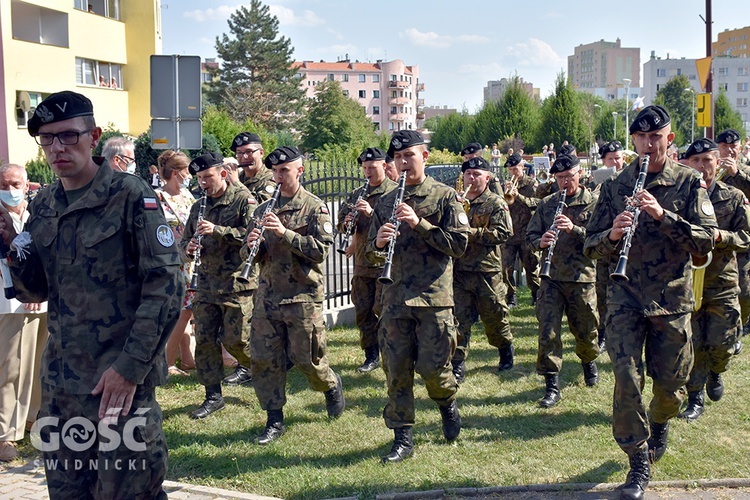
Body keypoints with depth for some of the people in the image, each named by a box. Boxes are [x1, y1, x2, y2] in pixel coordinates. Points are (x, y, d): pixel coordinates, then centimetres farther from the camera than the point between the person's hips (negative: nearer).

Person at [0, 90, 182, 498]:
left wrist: (130, 367, -18)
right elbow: (34, 290, 13)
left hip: (122, 379, -6)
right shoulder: (43, 207, 9)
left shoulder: (130, 196, -10)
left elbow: (165, 286, -14)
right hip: (60, 381, 6)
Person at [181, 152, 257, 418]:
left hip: (237, 283, -6)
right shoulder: (198, 207, 14)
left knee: (235, 339, -5)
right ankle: (213, 396, 15)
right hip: (206, 284, 6)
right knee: (204, 339, 4)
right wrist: (189, 248, -4)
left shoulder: (243, 200, -6)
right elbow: (185, 240, 21)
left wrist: (218, 230, -24)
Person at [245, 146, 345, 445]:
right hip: (268, 295, 5)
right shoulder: (264, 209, 11)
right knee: (263, 359, 2)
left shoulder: (315, 207, -5)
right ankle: (274, 420, 14)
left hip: (303, 296, -5)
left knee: (306, 358, 3)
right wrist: (251, 244, -10)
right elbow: (252, 255, 14)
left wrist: (285, 233, -24)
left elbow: (321, 249, -16)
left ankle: (332, 386, 35)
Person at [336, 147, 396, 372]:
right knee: (363, 311, 8)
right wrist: (347, 222, -9)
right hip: (362, 262, 6)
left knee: (382, 309, -8)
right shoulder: (357, 194, 15)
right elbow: (341, 221, 15)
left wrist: (372, 212, -25)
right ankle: (371, 356, 19)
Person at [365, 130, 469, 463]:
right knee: (396, 370, 3)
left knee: (432, 367, -4)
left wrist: (419, 224, -17)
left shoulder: (445, 197, 1)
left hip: (433, 297, -3)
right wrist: (378, 244, -9)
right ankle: (402, 438, 13)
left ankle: (447, 403, 29)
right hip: (396, 298, 4)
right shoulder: (386, 203, 13)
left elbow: (459, 244, -9)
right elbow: (372, 256, 15)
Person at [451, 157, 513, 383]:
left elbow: (504, 233, -13)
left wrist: (473, 233, -19)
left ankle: (506, 350, 35)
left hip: (486, 270, -3)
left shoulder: (496, 204, -2)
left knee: (494, 316, 9)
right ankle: (457, 365, 3)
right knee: (459, 318, -1)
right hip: (459, 269, 3)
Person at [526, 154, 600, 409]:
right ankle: (552, 386, 2)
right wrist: (541, 242, -13)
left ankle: (589, 362, 44)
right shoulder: (547, 204, 9)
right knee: (548, 331, -5)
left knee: (585, 330, 12)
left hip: (582, 276, -2)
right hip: (552, 277, 2)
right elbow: (530, 234, 10)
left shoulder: (593, 203, -2)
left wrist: (574, 229, -25)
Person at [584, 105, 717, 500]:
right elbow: (591, 246, 4)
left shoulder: (689, 183, 0)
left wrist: (663, 215, -24)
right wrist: (612, 234, -18)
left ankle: (660, 422, 44)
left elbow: (706, 241, -10)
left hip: (672, 297, 0)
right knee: (627, 378, -9)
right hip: (626, 295, 0)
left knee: (670, 384, 9)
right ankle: (639, 463, 5)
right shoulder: (615, 186, 3)